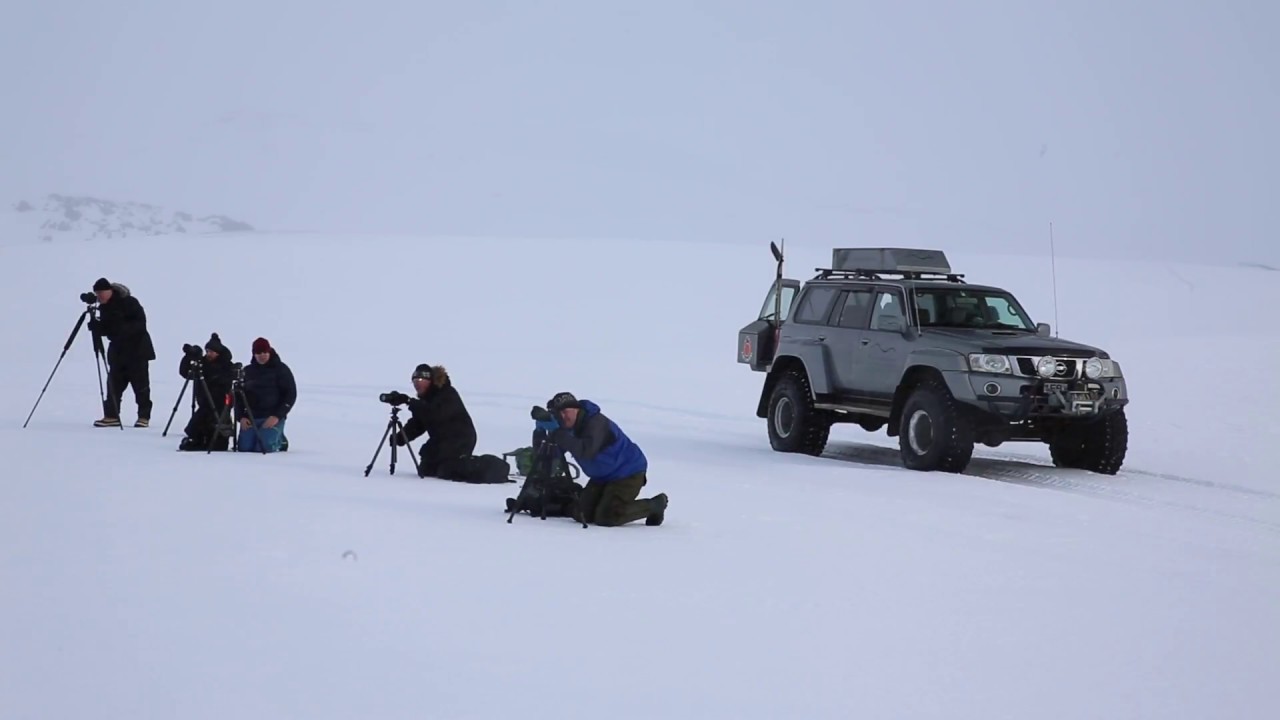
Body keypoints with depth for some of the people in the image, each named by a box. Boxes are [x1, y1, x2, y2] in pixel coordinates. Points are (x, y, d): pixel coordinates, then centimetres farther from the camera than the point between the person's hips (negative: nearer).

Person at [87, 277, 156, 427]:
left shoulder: (128, 302, -16)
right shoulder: (105, 308, 6)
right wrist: (96, 326, -15)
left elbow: (140, 323, -18)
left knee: (140, 384, -3)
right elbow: (106, 328, 6)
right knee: (114, 383, 2)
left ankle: (144, 416, 2)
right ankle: (111, 416, 4)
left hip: (137, 349, -7)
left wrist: (124, 330, -30)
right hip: (118, 350, 7)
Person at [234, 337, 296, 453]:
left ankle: (280, 441, 13)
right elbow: (239, 395, 14)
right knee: (244, 448, -8)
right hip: (250, 417, 4)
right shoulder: (247, 371, 11)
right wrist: (241, 417, -2)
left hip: (273, 417, -4)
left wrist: (277, 416, -13)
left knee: (264, 447, -22)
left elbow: (291, 395, -4)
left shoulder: (281, 369, 0)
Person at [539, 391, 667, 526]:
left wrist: (558, 432, -43)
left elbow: (585, 451, -42)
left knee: (605, 518, -16)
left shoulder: (596, 423, -27)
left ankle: (654, 505, 3)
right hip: (603, 476, 10)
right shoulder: (573, 425, 1)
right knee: (584, 514, 5)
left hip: (628, 473, -10)